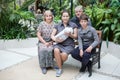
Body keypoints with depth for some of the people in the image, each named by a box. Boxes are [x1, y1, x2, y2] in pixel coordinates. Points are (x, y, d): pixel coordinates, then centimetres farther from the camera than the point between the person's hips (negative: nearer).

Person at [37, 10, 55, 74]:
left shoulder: (54, 24, 4)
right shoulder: (42, 24, 1)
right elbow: (38, 35, -2)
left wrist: (52, 41, -11)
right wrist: (45, 43, -11)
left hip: (51, 42, 0)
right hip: (42, 42, 0)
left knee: (50, 50, -32)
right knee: (43, 50, -31)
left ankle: (49, 64, -12)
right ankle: (43, 66, -15)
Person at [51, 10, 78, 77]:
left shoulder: (73, 25, 7)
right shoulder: (57, 25, 10)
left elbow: (75, 36, 4)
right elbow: (52, 35, 7)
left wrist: (70, 34, -17)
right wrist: (55, 39, -16)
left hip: (69, 45, -1)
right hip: (59, 44, 2)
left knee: (64, 55, -32)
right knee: (56, 50, -33)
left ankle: (60, 63, 6)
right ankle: (60, 68, -14)